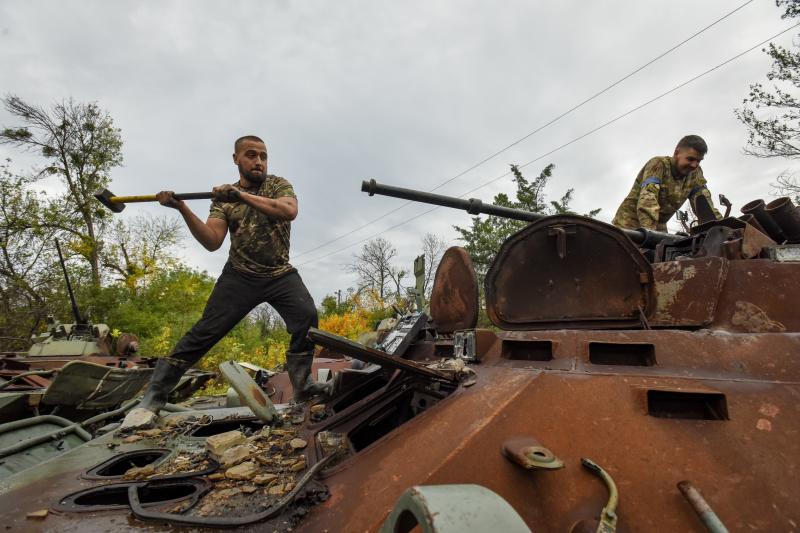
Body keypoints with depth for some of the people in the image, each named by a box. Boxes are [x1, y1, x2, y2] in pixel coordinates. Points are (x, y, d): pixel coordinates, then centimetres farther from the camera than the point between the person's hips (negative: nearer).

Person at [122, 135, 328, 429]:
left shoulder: (278, 184, 2)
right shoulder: (223, 197, 5)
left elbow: (289, 210, -21)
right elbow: (212, 242, -6)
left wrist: (243, 196, -27)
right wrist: (182, 209, -19)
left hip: (281, 274, 0)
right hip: (240, 275, 1)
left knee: (307, 316, -25)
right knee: (205, 331, -7)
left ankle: (303, 384, -10)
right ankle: (152, 398, 4)